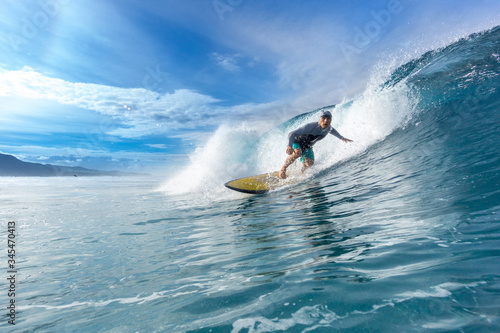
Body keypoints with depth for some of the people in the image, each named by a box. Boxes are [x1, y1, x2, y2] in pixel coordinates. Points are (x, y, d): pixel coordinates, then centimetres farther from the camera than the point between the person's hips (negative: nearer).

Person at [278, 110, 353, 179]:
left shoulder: (328, 128, -12)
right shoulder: (310, 127, -33)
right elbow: (292, 134, -36)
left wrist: (341, 137, 18)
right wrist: (289, 146, -52)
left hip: (307, 147, 5)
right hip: (296, 142, -5)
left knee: (309, 163, -24)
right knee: (297, 153, -39)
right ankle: (283, 169, -18)